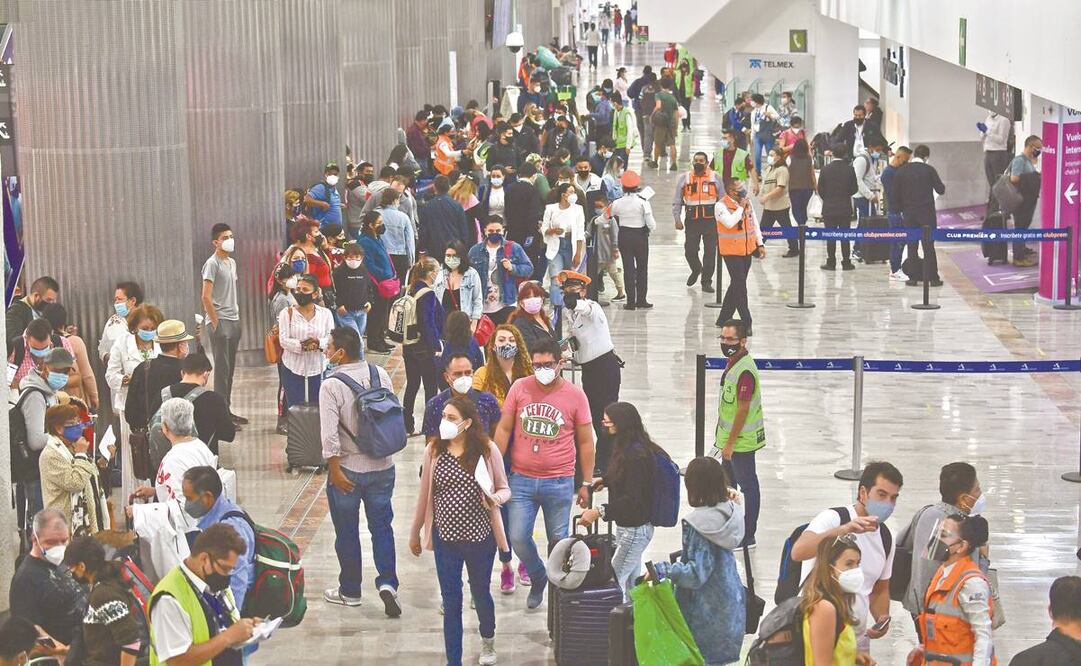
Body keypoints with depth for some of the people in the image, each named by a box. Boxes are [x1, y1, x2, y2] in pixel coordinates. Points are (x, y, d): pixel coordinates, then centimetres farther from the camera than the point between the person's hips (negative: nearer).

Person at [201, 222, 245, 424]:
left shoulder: (232, 262, 15)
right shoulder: (212, 264, -11)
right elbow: (206, 297, -16)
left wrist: (237, 317, 15)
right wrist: (216, 323, -16)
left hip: (234, 321, 8)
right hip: (220, 322, -8)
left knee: (230, 369, 12)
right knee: (222, 368, -7)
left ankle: (227, 409, 19)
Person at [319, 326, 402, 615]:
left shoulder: (331, 386, -18)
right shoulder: (380, 375, -3)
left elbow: (330, 434, -21)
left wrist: (335, 471, -13)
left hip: (349, 470, -4)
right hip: (383, 466, 4)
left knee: (347, 532, 12)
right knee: (382, 526, 14)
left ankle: (350, 591, 23)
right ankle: (387, 583, 0)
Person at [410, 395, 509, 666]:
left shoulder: (487, 450, -10)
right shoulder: (433, 450, -5)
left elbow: (504, 489, 0)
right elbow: (425, 495, 5)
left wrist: (496, 497, -24)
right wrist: (415, 532, 13)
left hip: (480, 537, -1)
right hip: (446, 538, 1)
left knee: (480, 593, 19)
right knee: (451, 602, 5)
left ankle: (487, 638, 49)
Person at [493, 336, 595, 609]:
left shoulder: (575, 396, -2)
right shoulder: (520, 388, 0)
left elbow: (585, 442, 4)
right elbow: (503, 429, 6)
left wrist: (586, 483, 3)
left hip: (559, 483, -1)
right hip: (521, 480, 1)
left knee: (558, 541, 6)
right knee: (518, 538, -2)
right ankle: (538, 579, 25)